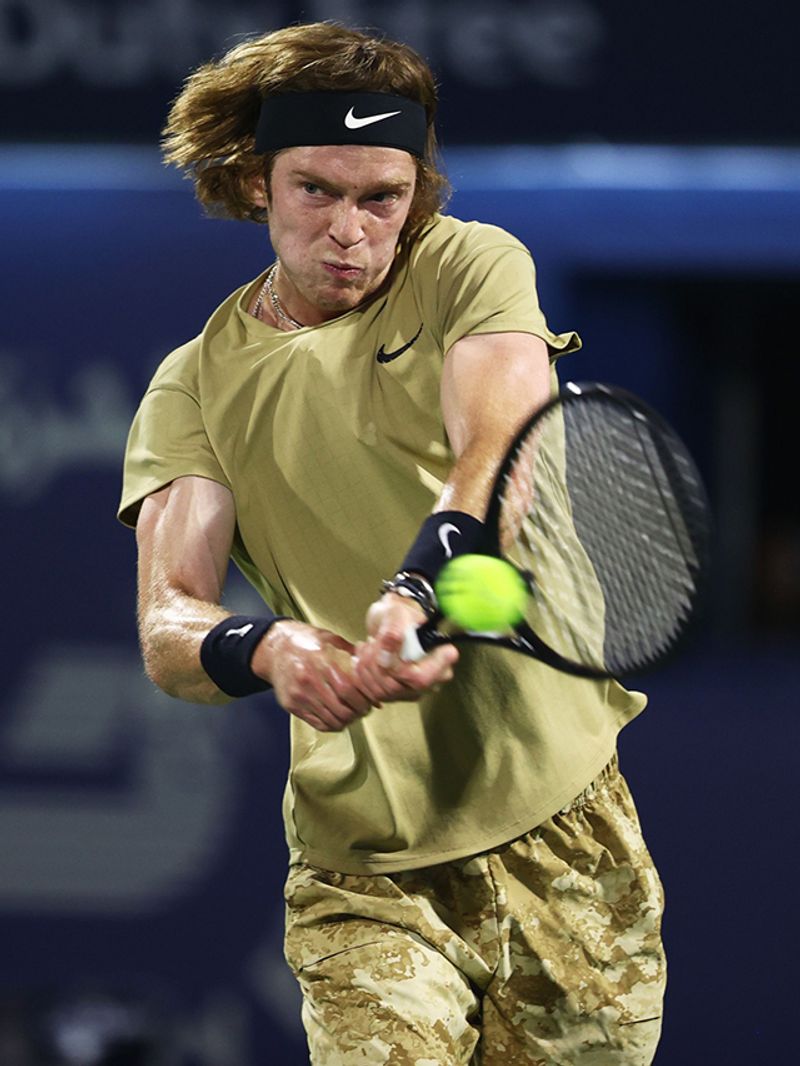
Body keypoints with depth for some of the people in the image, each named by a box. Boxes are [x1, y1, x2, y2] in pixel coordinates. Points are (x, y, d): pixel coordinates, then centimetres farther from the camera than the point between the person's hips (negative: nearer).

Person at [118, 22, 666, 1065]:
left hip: (564, 823, 0)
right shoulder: (198, 384, 6)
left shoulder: (473, 269, 2)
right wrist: (265, 651, -31)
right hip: (362, 872, 0)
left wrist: (419, 590, -39)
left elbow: (500, 458, -18)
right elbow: (165, 626, -6)